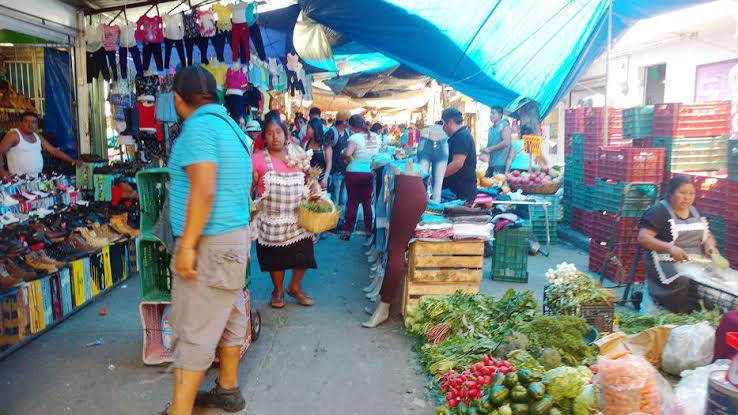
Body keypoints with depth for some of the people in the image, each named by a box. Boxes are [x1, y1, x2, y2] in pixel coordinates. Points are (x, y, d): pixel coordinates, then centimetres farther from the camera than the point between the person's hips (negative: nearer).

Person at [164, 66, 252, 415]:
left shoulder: (199, 126, -15)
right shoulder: (229, 124, 14)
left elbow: (204, 191, -24)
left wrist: (186, 245, -21)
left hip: (210, 242, -9)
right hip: (235, 235, 9)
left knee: (193, 329, -4)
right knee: (229, 316, 17)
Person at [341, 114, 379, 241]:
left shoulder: (355, 137, -16)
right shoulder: (375, 137, 2)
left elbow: (347, 153, -30)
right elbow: (377, 153, 14)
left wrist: (344, 152, -9)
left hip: (354, 173, -4)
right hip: (369, 174, 4)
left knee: (352, 203, 5)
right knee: (367, 203, 13)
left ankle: (347, 232, 11)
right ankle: (368, 230, 19)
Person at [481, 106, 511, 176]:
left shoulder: (504, 125, -4)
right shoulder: (491, 128, 18)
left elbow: (506, 142, -15)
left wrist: (490, 149, -14)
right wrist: (485, 150, 0)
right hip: (491, 163, 8)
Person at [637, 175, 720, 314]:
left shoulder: (695, 212, 15)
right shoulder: (659, 211, -6)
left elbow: (708, 236, 20)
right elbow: (643, 237, -14)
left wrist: (710, 246, -4)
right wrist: (670, 247, -28)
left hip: (696, 262, 7)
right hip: (668, 262, -7)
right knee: (684, 283, -29)